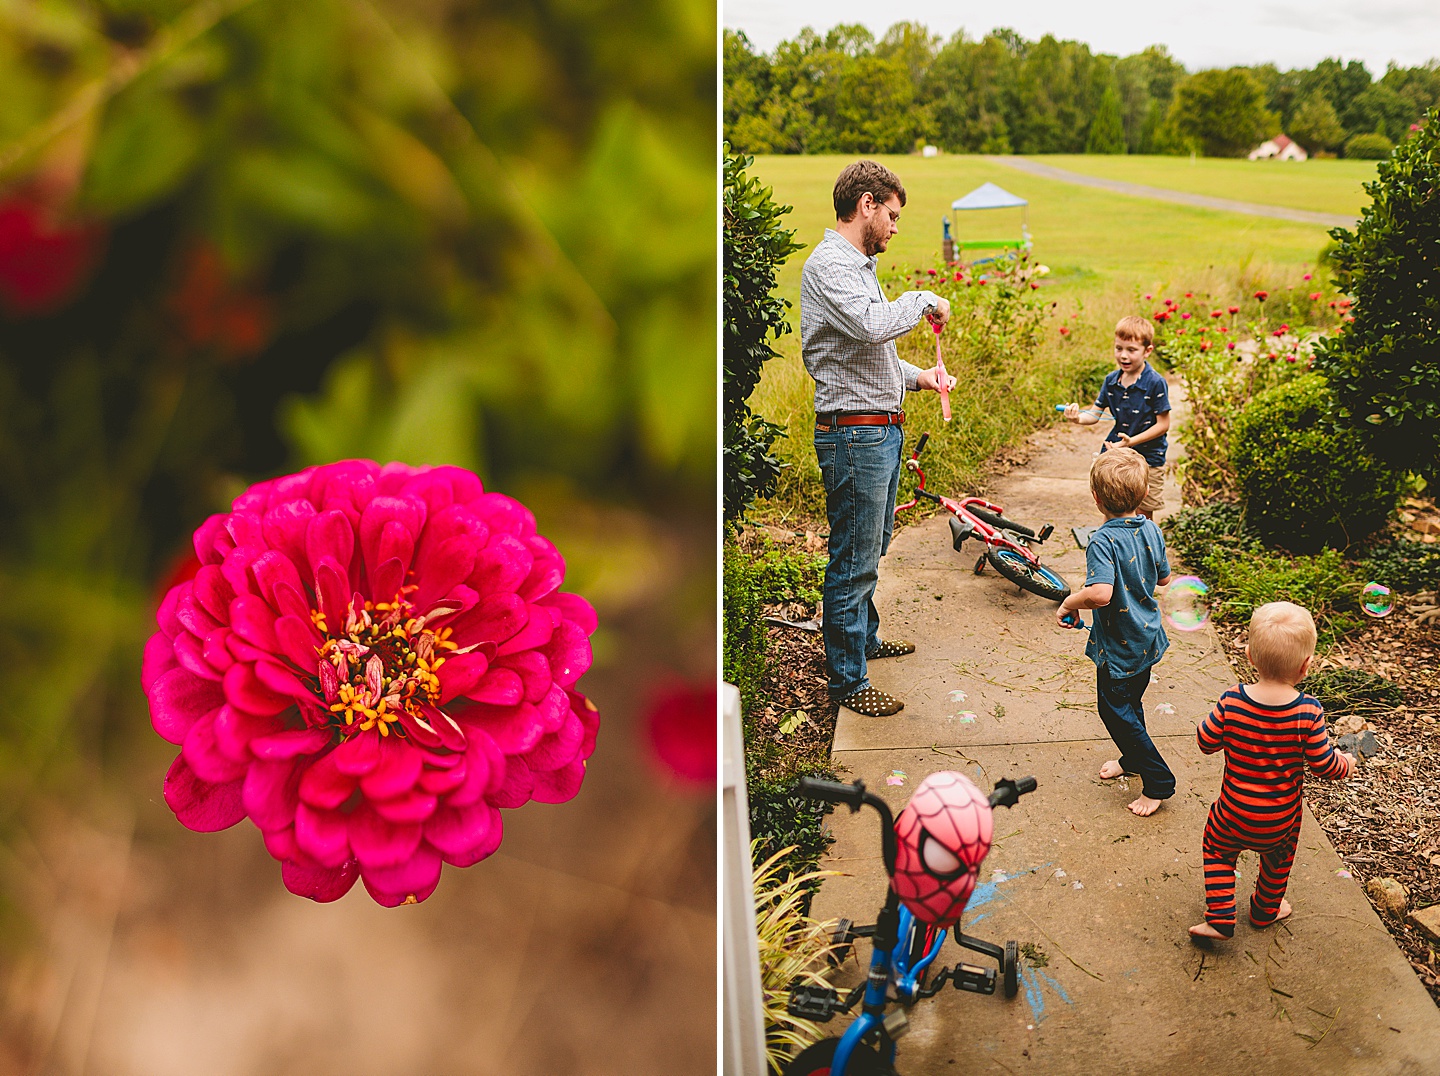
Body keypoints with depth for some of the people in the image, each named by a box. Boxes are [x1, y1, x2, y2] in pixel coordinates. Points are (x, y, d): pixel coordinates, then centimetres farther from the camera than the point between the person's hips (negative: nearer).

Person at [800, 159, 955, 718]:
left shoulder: (856, 265, 18)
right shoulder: (828, 265, -15)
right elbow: (874, 326, -32)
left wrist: (917, 377, 14)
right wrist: (924, 300, -15)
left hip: (881, 429, 10)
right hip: (854, 433, -10)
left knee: (871, 549, 23)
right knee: (854, 561, -2)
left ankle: (865, 637, 40)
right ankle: (848, 680, 8)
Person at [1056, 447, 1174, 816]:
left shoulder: (1103, 542, -28)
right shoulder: (1152, 531, -5)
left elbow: (1100, 593, -41)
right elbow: (1163, 578, 8)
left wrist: (1069, 603, -23)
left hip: (1119, 647, -8)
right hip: (1148, 638, 8)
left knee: (1116, 710, 8)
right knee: (1130, 703, 26)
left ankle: (1158, 782, 15)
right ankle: (1134, 758, 46)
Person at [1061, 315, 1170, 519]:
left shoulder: (1156, 383, -15)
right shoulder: (1111, 380, 1)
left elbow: (1163, 424, -13)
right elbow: (1095, 414, 3)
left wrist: (1132, 441, -23)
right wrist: (1078, 417, -20)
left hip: (1147, 458, -4)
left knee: (1143, 517, 7)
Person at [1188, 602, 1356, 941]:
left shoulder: (1232, 701, -22)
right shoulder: (1308, 712, -25)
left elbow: (1206, 741, -10)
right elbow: (1323, 764, -15)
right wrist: (1345, 763, 7)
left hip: (1233, 812, 0)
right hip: (1281, 818, 0)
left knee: (1217, 849, 25)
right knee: (1277, 860, 29)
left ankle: (1220, 918, 19)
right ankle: (1266, 910, 51)